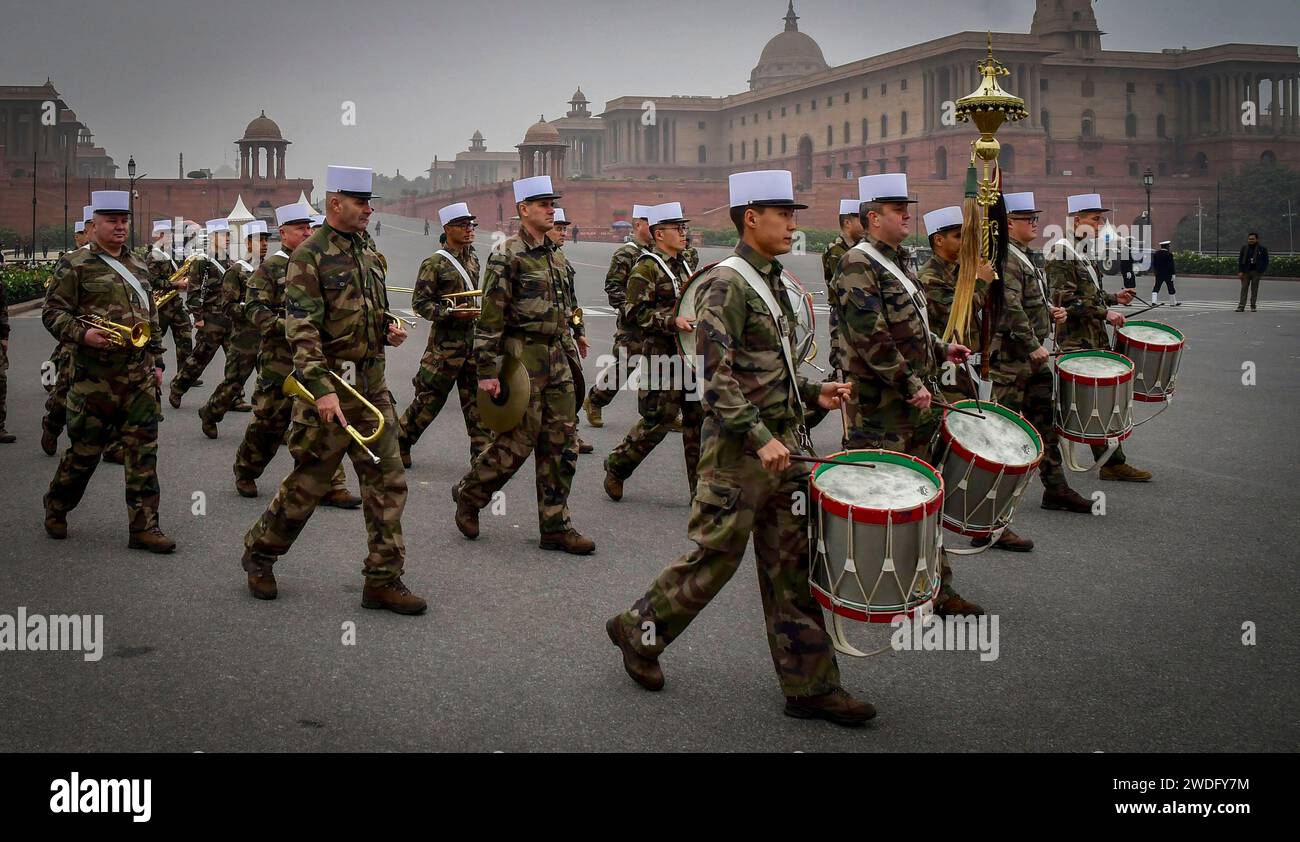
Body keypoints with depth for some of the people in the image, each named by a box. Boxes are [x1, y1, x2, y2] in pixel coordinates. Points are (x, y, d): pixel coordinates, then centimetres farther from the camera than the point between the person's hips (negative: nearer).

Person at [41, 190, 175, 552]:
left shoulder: (138, 266, 15)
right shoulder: (74, 265, -3)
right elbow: (53, 312, -6)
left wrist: (156, 361, 16)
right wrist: (82, 334, -23)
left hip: (139, 375, 5)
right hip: (95, 376, -5)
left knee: (144, 450, 1)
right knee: (84, 450, 4)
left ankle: (144, 526, 5)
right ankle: (55, 510, 27)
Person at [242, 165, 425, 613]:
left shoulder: (369, 254, 13)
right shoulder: (309, 257, -11)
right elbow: (302, 330, -18)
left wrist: (389, 329, 4)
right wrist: (322, 389, -27)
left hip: (372, 382, 7)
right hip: (331, 382, -7)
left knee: (387, 480, 3)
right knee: (309, 480, 3)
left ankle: (383, 580, 8)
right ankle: (259, 553, 25)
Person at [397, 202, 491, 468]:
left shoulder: (473, 260, 13)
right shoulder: (434, 263, -10)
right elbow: (419, 303, -11)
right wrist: (451, 312, -20)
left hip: (473, 337, 6)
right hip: (445, 341, -6)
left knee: (478, 398, 4)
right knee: (430, 397, 2)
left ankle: (482, 453, 7)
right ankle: (400, 443, 20)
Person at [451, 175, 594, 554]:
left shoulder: (556, 256, 15)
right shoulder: (507, 256, -10)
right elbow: (490, 317, -14)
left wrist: (568, 357, 20)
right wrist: (487, 371, -18)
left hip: (555, 356, 8)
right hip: (522, 355, -8)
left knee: (562, 441, 5)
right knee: (518, 440, -4)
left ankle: (555, 526, 11)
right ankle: (469, 494, 20)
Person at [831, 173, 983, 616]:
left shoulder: (896, 262, 16)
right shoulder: (858, 265, -15)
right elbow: (870, 337, -22)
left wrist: (941, 347, 11)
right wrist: (911, 384, -20)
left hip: (912, 404, 10)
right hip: (880, 409, -10)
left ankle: (938, 589, 18)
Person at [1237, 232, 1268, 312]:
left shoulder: (1262, 249, 1)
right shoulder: (1244, 248, 8)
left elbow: (1265, 261, 3)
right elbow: (1240, 260, 8)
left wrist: (1262, 271, -7)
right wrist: (1240, 271, -2)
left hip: (1256, 272, -1)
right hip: (1245, 272, 1)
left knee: (1254, 289, 4)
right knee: (1244, 289, -3)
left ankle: (1253, 307, 11)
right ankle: (1241, 306, -6)